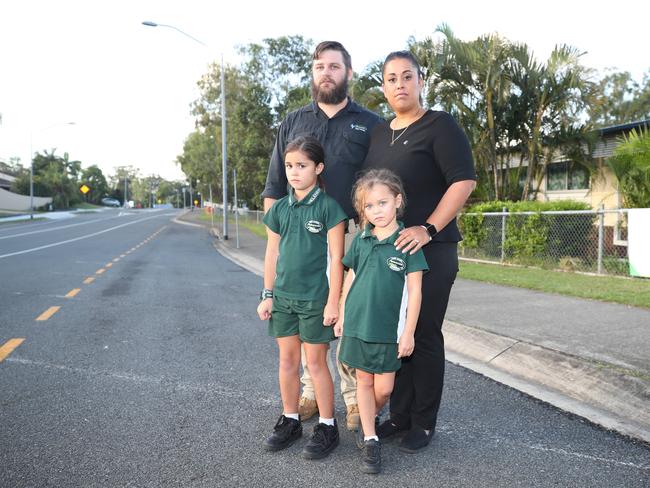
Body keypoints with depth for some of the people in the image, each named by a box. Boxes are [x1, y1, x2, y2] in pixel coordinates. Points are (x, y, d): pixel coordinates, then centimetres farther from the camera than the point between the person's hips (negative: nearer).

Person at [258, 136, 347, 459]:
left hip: (315, 299, -5)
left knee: (316, 362, 4)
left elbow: (336, 258, -10)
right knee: (287, 360, 13)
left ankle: (327, 427, 18)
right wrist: (267, 295, 9)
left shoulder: (328, 207, -9)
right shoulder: (279, 208, 6)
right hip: (283, 298, 5)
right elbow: (272, 254, 11)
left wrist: (333, 301, -12)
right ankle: (290, 421, 28)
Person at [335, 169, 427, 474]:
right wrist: (341, 316, 11)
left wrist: (409, 332, -8)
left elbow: (415, 290, -7)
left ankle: (370, 417, 37)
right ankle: (370, 440, 25)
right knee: (364, 381, 11)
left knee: (384, 388, 5)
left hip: (388, 329, -3)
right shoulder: (361, 240, 2)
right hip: (357, 324, 3)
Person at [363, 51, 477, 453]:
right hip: (385, 252, 6)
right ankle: (400, 416, 25)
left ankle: (424, 424, 18)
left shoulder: (440, 125, -5)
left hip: (429, 251, -6)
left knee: (423, 337, 2)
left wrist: (427, 229, -21)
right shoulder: (378, 134, 15)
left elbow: (464, 181, -14)